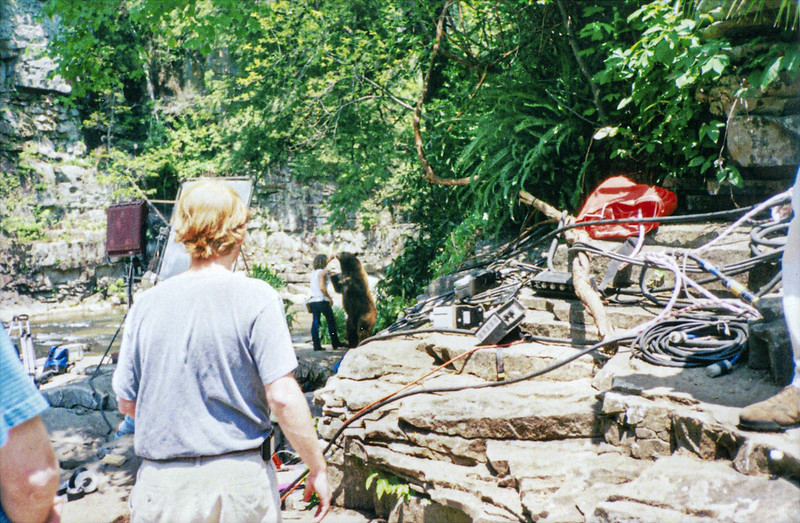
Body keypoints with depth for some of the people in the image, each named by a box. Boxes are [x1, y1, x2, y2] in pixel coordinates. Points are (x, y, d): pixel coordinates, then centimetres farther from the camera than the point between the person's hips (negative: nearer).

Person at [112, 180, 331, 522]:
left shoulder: (146, 304, -1)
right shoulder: (255, 298, -12)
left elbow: (126, 402, 6)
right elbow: (283, 397, -16)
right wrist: (318, 469, -5)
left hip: (161, 489, 3)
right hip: (239, 481, -2)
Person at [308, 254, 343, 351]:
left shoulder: (313, 271, 14)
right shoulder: (322, 272, -10)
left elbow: (321, 266, 37)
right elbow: (322, 287, -20)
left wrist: (330, 258, 45)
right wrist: (329, 298, -12)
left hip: (313, 300, 7)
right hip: (322, 300, -7)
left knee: (315, 322, 4)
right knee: (331, 322, 3)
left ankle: (316, 345, 0)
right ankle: (335, 343, 7)